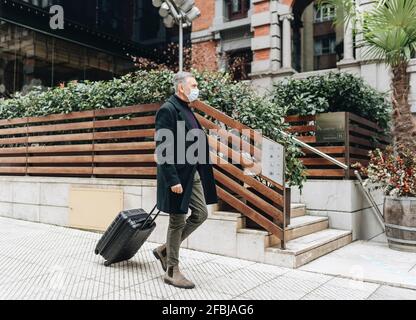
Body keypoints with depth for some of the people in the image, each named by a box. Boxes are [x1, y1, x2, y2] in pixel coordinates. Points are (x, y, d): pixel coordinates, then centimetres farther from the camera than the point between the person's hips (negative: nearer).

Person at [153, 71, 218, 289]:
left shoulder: (186, 109, 14)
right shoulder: (168, 110, -14)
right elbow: (163, 150, -20)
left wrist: (200, 172, 16)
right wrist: (173, 180, -23)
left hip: (193, 174, 9)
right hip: (178, 176, -9)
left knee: (201, 214, 12)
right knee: (178, 221, 1)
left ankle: (165, 250, 26)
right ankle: (172, 271, 17)